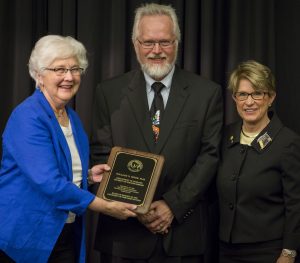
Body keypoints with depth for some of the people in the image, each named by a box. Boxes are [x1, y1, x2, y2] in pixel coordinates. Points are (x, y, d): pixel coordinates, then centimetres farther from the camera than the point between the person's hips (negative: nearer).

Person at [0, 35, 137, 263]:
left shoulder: (72, 118, 9)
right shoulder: (28, 117, -17)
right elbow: (48, 182, -25)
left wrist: (87, 175, 1)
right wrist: (106, 207, -22)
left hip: (65, 234, 7)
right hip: (24, 236, -7)